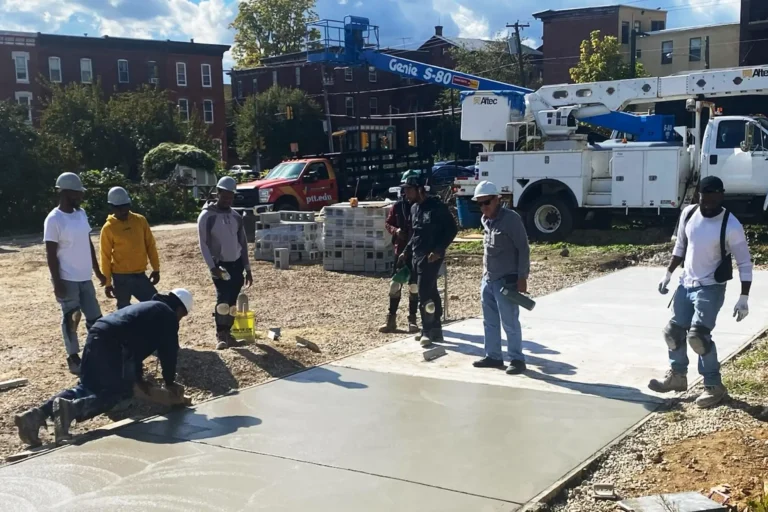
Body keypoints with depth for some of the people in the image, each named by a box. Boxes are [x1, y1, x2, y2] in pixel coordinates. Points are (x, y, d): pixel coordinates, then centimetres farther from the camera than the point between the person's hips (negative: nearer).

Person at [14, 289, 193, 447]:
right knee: (116, 392, -3)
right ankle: (71, 408, -29)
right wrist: (170, 382, 20)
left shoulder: (147, 307, 37)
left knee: (86, 387, 12)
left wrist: (138, 378, 42)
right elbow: (168, 350, 7)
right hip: (113, 344, -8)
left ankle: (38, 413, -5)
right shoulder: (167, 315, 10)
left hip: (96, 336, 8)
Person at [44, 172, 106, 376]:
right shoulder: (54, 219, -14)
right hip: (67, 279, -7)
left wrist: (98, 271, 16)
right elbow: (51, 254, -14)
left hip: (84, 277, 7)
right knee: (70, 319, 3)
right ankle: (73, 358, 14)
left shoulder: (81, 214, 7)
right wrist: (57, 282, -16)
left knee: (95, 317, 10)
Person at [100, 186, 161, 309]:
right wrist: (108, 282, -4)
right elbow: (105, 256, -4)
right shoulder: (108, 228, -8)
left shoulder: (140, 221, 2)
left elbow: (150, 245, 8)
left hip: (140, 275, 3)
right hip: (121, 278, -3)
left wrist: (156, 269, 8)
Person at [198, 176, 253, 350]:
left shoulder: (236, 217, 7)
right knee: (223, 299, -16)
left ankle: (227, 331, 17)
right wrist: (212, 266, -19)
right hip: (220, 264, -5)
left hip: (236, 264, 5)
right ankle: (220, 335, -6)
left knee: (232, 300, 5)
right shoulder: (207, 216, -8)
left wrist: (247, 268, 10)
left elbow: (243, 243, 12)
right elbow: (204, 244, -10)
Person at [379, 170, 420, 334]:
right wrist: (395, 230, -11)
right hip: (400, 249, 2)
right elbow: (388, 223, 10)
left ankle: (412, 319, 12)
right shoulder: (397, 206, 3)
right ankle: (391, 320, 9)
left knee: (414, 285, 3)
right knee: (395, 284, 3)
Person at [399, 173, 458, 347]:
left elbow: (452, 229, -13)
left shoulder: (437, 207, -13)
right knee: (431, 293, 12)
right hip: (417, 257, 8)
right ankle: (436, 330, 18)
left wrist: (439, 250, -19)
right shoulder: (414, 208, 11)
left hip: (431, 257, -8)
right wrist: (406, 252, 15)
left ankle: (428, 331, -2)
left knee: (424, 294, -10)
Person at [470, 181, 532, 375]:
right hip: (487, 280, 8)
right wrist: (485, 273, 18)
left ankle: (517, 359, 6)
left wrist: (522, 278, -16)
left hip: (506, 281, -8)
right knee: (490, 322, 14)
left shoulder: (511, 218, -13)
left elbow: (523, 249, -13)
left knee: (509, 322, -3)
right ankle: (493, 356, 24)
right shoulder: (485, 220, 11)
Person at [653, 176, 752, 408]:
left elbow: (745, 264, -14)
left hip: (711, 288, -6)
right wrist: (668, 274, 12)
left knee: (698, 335, -17)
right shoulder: (688, 214, -3)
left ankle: (714, 386, -2)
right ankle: (677, 376, 30)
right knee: (674, 330, 10)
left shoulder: (730, 226, -19)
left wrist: (744, 298, -17)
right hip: (686, 284, 6)